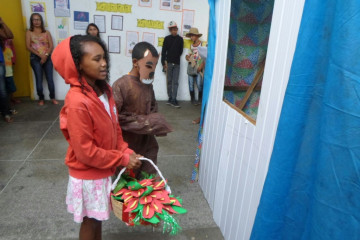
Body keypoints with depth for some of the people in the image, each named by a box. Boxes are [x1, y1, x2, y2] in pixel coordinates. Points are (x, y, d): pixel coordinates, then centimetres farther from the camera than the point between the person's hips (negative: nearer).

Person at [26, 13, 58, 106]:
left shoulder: (46, 32, 12)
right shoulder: (29, 32, 8)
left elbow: (51, 46, 4)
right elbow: (28, 46, -2)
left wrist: (46, 55, -12)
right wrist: (40, 55, -13)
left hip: (47, 58, 1)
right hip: (35, 58, -1)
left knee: (50, 78, -3)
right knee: (39, 79, -2)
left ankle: (53, 98, 7)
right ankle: (41, 99, 8)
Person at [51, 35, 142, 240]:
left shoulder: (105, 90, -3)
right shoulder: (77, 102, -28)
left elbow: (115, 129, 6)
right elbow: (85, 152, -25)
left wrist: (127, 152, -6)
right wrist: (122, 159, -18)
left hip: (103, 170, 7)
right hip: (88, 175, -7)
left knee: (98, 217, 25)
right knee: (90, 220, 16)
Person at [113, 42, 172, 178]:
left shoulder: (148, 84, 4)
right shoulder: (121, 85, -19)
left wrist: (154, 122, -3)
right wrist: (142, 123, -19)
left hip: (147, 144, 6)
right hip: (127, 146, -6)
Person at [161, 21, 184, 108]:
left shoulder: (180, 39, 7)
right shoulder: (167, 38, 5)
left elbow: (181, 51, 11)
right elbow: (163, 51, 1)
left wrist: (176, 57, 2)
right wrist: (164, 63, -5)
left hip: (177, 63, 0)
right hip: (169, 63, 0)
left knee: (175, 82, -4)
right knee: (169, 81, 4)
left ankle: (173, 100, -5)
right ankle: (170, 98, 11)